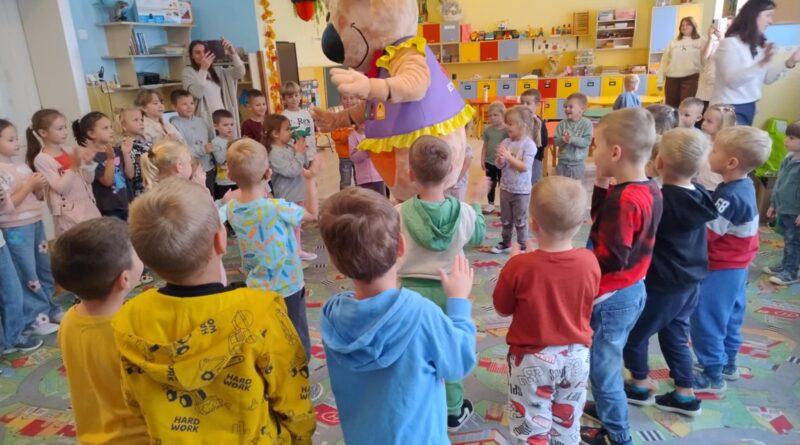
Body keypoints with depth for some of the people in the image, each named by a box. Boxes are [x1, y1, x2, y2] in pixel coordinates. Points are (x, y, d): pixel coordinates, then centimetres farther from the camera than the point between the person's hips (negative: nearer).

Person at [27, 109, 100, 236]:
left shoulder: (69, 152, 8)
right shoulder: (41, 159, -8)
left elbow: (89, 180, 10)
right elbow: (60, 188, -16)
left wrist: (88, 163, -6)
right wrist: (74, 167, -22)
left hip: (88, 205, 6)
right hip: (68, 212, -6)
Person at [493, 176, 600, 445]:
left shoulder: (519, 266, -25)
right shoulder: (590, 262, -15)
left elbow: (502, 310, -9)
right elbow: (586, 304, 2)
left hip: (533, 359, -3)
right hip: (576, 356, 4)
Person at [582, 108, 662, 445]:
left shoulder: (623, 199, -27)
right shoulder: (649, 190, 2)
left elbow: (611, 259, -28)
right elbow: (602, 220, 6)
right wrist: (602, 185, -4)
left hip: (611, 298, -9)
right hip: (632, 290, 9)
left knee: (602, 368, 8)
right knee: (609, 363, 26)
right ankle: (609, 409, 45)